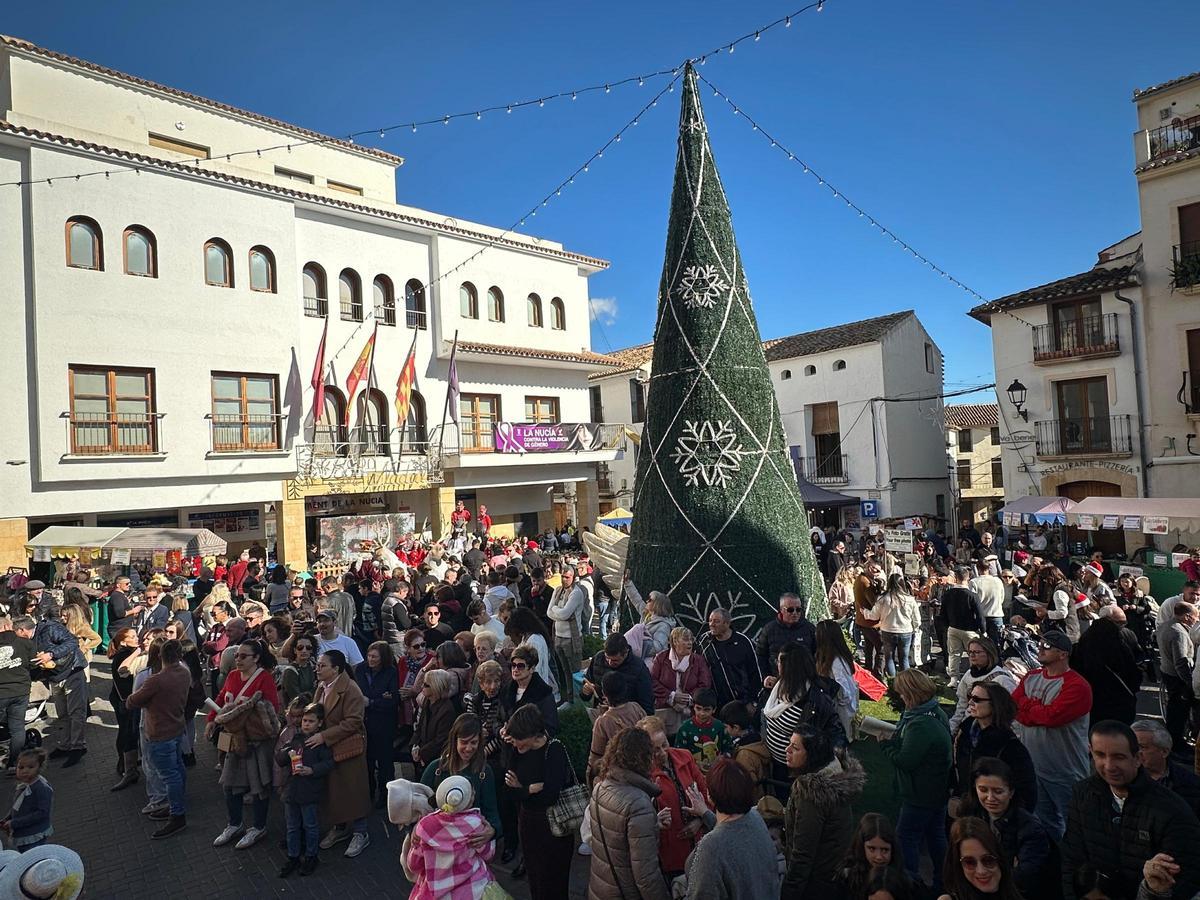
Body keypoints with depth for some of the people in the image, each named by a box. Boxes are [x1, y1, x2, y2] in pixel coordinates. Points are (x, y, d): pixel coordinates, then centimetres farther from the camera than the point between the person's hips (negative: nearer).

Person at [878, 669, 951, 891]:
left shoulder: (920, 724, -29)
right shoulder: (937, 713, 3)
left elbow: (904, 760, -25)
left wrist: (885, 743, -11)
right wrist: (893, 737, -2)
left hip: (920, 795, -10)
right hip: (938, 790, 10)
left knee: (906, 836, 3)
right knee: (936, 835, 21)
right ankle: (942, 883, 33)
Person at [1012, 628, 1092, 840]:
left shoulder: (1077, 686, -15)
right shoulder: (1031, 678, 7)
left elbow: (1051, 715, -25)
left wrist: (1026, 704, -9)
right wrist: (1039, 713, -16)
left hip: (1065, 773, -6)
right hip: (1033, 765, 6)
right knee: (1043, 824, 19)